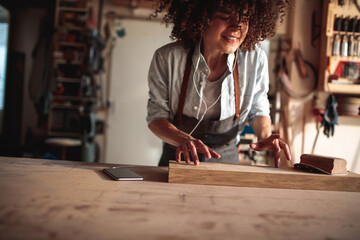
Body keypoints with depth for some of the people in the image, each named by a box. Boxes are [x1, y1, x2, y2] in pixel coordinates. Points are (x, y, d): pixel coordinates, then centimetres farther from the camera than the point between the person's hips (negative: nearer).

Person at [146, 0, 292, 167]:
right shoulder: (167, 58, -20)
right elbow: (156, 115, -11)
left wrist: (265, 137, -18)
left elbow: (258, 111, 2)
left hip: (225, 159, 4)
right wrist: (185, 139, -29)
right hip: (178, 159, -3)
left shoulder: (255, 59, -15)